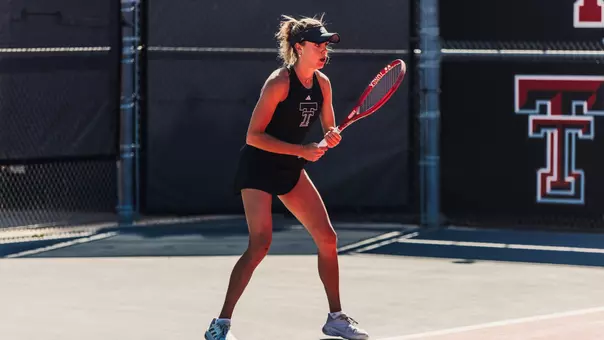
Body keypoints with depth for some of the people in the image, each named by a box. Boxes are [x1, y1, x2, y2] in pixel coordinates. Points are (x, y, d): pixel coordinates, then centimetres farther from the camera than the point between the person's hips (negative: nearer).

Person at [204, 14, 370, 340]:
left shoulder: (322, 83, 2)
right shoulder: (279, 82, -20)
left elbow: (330, 130, 12)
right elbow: (254, 136, -21)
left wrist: (332, 137, -13)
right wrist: (301, 150, -26)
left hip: (290, 168, 8)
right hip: (258, 166, -8)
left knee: (327, 238, 5)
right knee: (260, 244, -19)